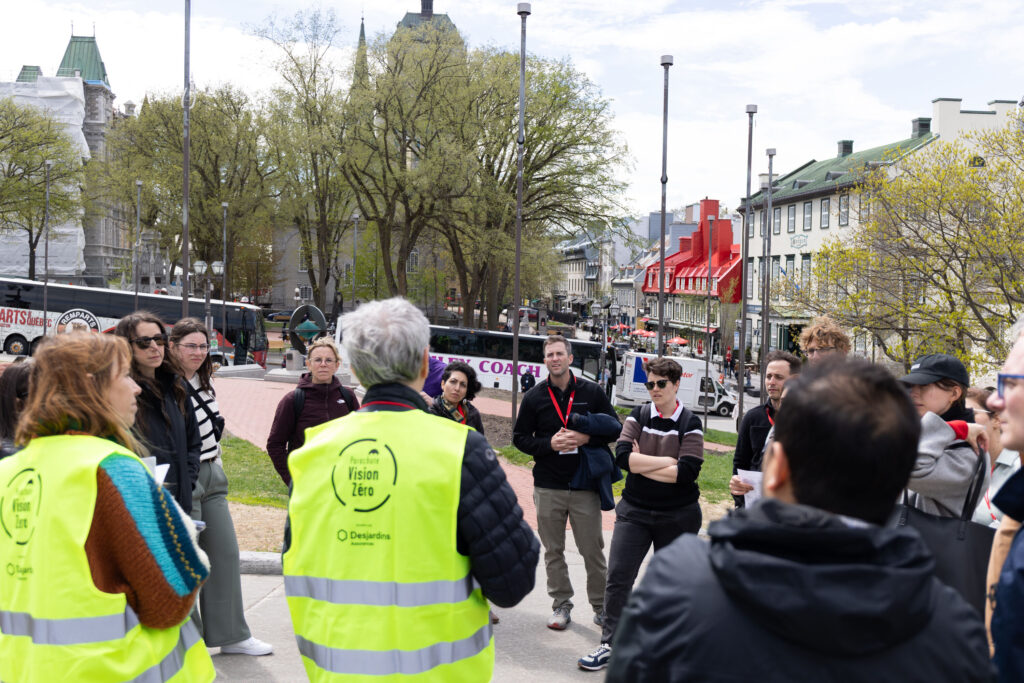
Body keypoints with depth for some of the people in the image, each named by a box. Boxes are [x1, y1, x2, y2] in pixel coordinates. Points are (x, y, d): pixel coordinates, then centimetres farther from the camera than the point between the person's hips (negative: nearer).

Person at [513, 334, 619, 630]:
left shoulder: (592, 392, 2)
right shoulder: (534, 397, 3)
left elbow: (614, 429, 5)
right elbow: (519, 437, 5)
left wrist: (586, 438, -14)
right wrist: (549, 444, -12)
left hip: (585, 485, -1)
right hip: (548, 487, 1)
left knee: (593, 550, 4)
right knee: (553, 551, 9)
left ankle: (601, 606, 19)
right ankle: (561, 605, 21)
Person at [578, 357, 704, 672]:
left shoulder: (689, 423, -6)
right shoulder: (638, 416, 0)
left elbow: (688, 472, -20)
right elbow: (622, 455, -16)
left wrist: (642, 465, -15)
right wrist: (667, 461, -17)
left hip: (678, 516, -2)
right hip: (634, 511, 2)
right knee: (617, 578, -2)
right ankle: (610, 645, 9)